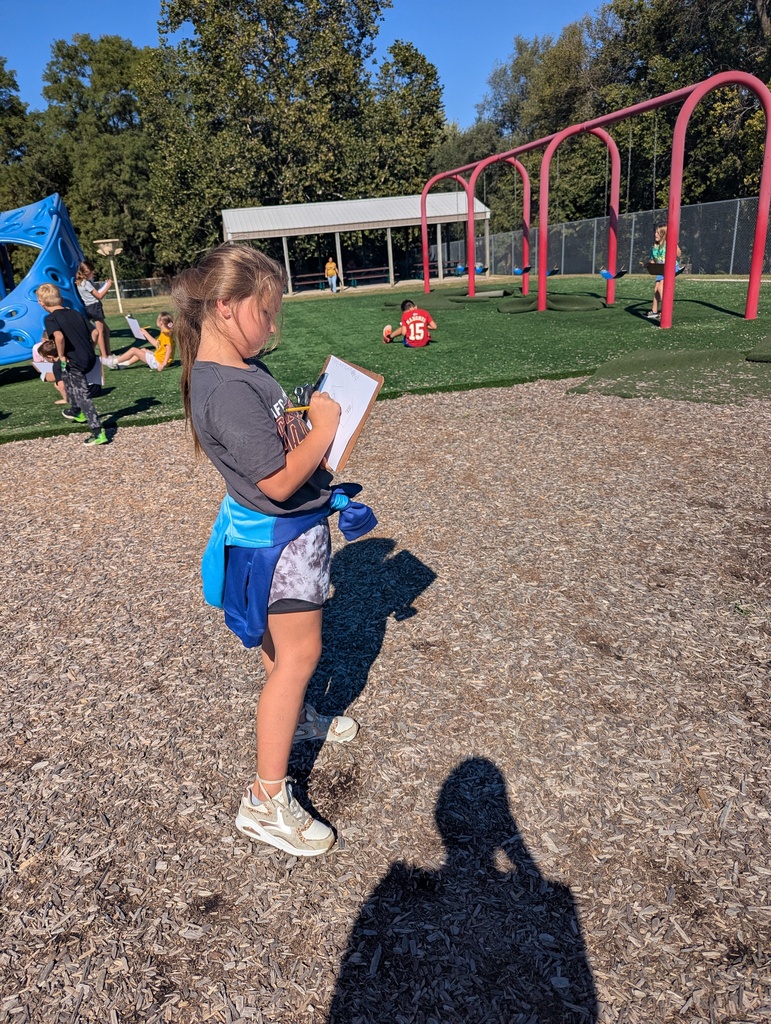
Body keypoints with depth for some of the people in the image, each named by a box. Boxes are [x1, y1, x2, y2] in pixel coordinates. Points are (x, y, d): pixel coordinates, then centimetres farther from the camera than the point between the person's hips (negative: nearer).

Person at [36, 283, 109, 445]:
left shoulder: (50, 319, -8)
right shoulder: (76, 313, 12)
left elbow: (59, 336, -27)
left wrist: (61, 356, -14)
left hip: (73, 362, -8)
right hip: (89, 359, 8)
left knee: (83, 397, -3)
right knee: (67, 375, 35)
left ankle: (98, 433, -11)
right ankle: (76, 411, 46)